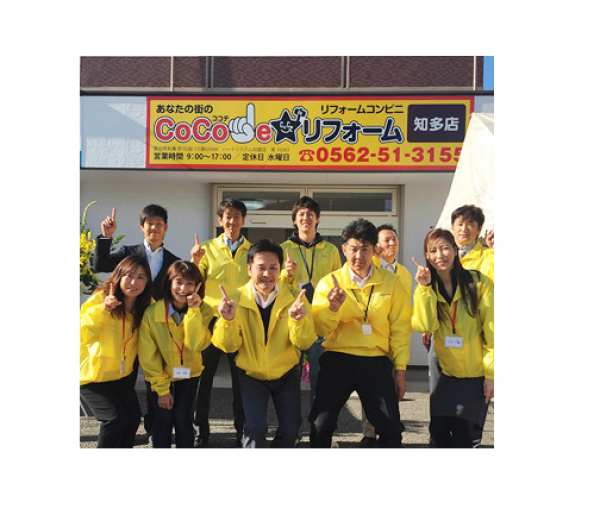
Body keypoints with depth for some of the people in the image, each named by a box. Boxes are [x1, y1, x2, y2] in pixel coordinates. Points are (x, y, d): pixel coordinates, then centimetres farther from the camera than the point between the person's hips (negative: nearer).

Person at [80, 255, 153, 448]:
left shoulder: (146, 306, -3)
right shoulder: (101, 298, -19)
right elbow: (83, 335, -27)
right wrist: (102, 309, -38)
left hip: (123, 375, 5)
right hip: (92, 375, -5)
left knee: (133, 417, -3)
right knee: (116, 418, -14)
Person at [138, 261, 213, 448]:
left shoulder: (203, 311, -13)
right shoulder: (152, 313, -17)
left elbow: (197, 345, -27)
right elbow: (148, 357, -10)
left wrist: (193, 311, -31)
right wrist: (161, 389, -11)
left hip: (189, 373, 1)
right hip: (160, 375, -1)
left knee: (183, 421, -9)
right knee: (164, 420, -9)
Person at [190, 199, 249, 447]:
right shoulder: (207, 248, 5)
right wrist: (195, 262, -15)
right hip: (211, 318, 0)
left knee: (241, 377, 7)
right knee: (204, 376, 6)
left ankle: (241, 430, 20)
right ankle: (202, 431, 19)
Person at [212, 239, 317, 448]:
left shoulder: (294, 297, -12)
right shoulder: (236, 299, -13)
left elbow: (305, 343, -18)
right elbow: (229, 346, -14)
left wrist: (298, 320, -38)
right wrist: (228, 320, -34)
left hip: (286, 375, 1)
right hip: (252, 376, -1)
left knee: (291, 428, -5)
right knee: (255, 425, -18)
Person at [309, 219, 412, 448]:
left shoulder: (391, 283, 4)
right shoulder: (329, 283, 2)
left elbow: (400, 329, 7)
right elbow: (321, 329, -4)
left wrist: (400, 371, 4)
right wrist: (333, 307, -23)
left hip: (376, 362, 1)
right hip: (337, 360, 0)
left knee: (391, 429, -1)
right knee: (320, 426, -5)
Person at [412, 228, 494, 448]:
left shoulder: (478, 282, -8)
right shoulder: (428, 288, 2)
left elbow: (491, 332, -8)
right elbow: (425, 326, -15)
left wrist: (491, 372, -9)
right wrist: (424, 288, -21)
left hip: (475, 373, -3)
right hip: (446, 372, 3)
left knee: (460, 426, -14)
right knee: (438, 428, -2)